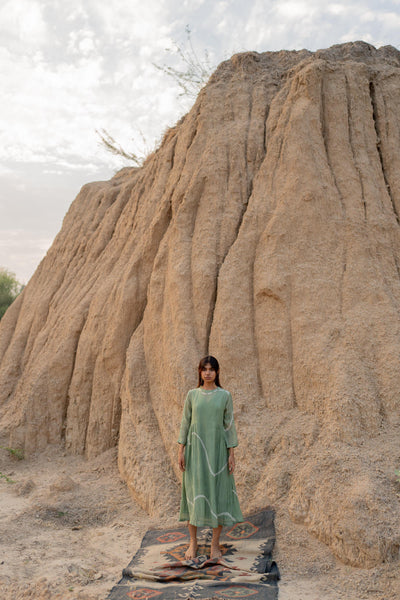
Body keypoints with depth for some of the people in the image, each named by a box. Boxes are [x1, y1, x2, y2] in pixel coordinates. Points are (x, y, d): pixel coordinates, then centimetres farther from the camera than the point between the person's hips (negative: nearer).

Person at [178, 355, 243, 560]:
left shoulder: (225, 395, 1)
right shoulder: (192, 394, 3)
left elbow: (229, 425, 2)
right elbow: (185, 422, 6)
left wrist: (231, 454, -2)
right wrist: (181, 450, 0)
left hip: (217, 449, -1)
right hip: (195, 448, 1)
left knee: (218, 493, 3)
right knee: (194, 492, 4)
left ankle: (215, 544, 16)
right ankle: (193, 542, 19)